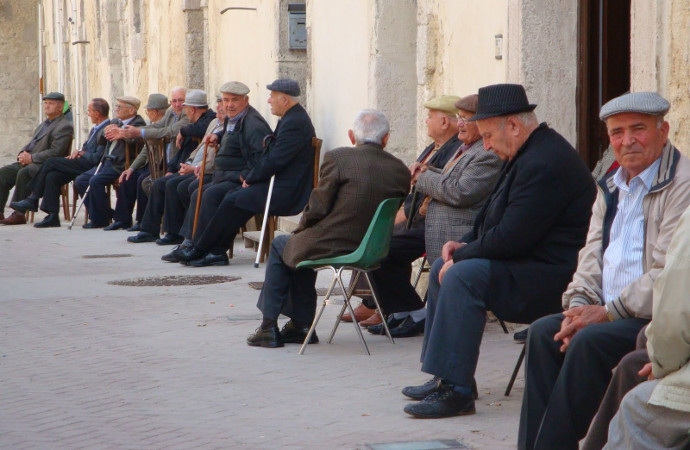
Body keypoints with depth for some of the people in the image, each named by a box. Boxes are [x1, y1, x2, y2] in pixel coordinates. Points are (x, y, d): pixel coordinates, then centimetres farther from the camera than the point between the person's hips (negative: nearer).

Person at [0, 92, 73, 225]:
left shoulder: (65, 126, -6)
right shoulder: (43, 125, 25)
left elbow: (55, 152, -17)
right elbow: (30, 144, 27)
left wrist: (31, 158, -18)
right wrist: (23, 154, 3)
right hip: (29, 162, 9)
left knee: (23, 173, -35)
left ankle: (19, 214, -30)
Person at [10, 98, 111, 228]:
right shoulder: (95, 129, 21)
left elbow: (98, 158, -19)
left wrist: (81, 153, -5)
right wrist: (78, 153, 6)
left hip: (90, 166, -9)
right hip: (83, 163, 9)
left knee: (51, 162, -13)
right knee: (52, 176, -11)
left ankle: (33, 200, -3)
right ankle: (52, 216, -11)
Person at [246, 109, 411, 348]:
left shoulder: (337, 158, -13)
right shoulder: (401, 170, 1)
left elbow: (317, 207, -13)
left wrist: (301, 228, 9)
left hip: (331, 247, -6)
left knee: (280, 246, 25)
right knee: (302, 245, 33)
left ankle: (269, 327, 26)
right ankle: (301, 325, 34)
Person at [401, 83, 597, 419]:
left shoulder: (544, 163, -23)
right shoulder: (529, 154, 13)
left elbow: (510, 237, -26)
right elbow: (494, 216, 23)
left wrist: (461, 256, -13)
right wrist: (464, 244, 6)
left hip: (548, 275, -12)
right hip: (526, 262, 12)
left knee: (462, 275, -28)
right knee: (441, 268, 15)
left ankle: (456, 390, -28)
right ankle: (445, 376, 15)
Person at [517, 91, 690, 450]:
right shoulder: (610, 188, 17)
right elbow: (591, 257, 17)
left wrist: (608, 312, -18)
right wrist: (579, 305, -3)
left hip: (658, 317, -8)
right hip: (607, 313, 8)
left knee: (590, 340, -28)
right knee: (543, 331, -11)